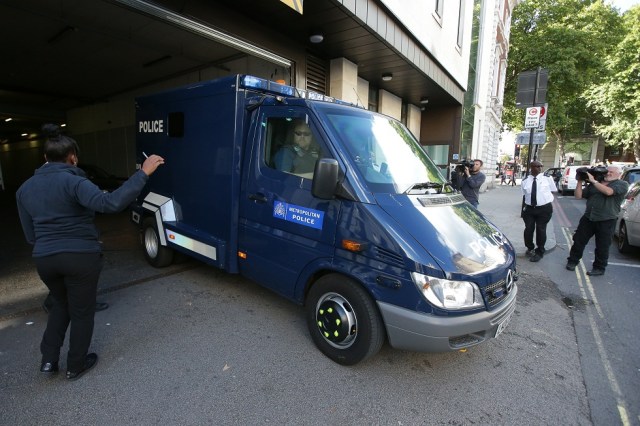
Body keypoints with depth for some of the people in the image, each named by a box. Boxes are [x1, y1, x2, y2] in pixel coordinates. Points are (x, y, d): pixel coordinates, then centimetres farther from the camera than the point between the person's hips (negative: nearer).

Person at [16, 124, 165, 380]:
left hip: (44, 259, 6)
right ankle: (76, 366, 28)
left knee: (61, 304, 30)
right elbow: (110, 203, -34)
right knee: (82, 311, 13)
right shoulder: (73, 182, -16)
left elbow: (30, 236, 9)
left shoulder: (25, 188, 7)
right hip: (81, 258, -6)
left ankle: (48, 359, 31)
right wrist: (143, 173, -35)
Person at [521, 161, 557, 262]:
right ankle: (530, 248, 32)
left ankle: (539, 252, 24)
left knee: (541, 230, 4)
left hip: (544, 208, -2)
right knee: (528, 229, 6)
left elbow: (553, 192, 7)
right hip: (529, 208, 2)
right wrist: (523, 209, 7)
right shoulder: (525, 181, 2)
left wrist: (547, 201, -2)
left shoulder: (547, 178, -3)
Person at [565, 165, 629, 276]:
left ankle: (599, 268, 19)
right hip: (588, 218, 4)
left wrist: (593, 181, -15)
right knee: (578, 240, 7)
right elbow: (578, 196, 7)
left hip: (606, 221, -4)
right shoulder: (593, 184, 12)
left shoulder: (622, 184, -1)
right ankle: (573, 261, 21)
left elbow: (608, 191, -22)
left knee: (602, 246, 6)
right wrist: (580, 181, -2)